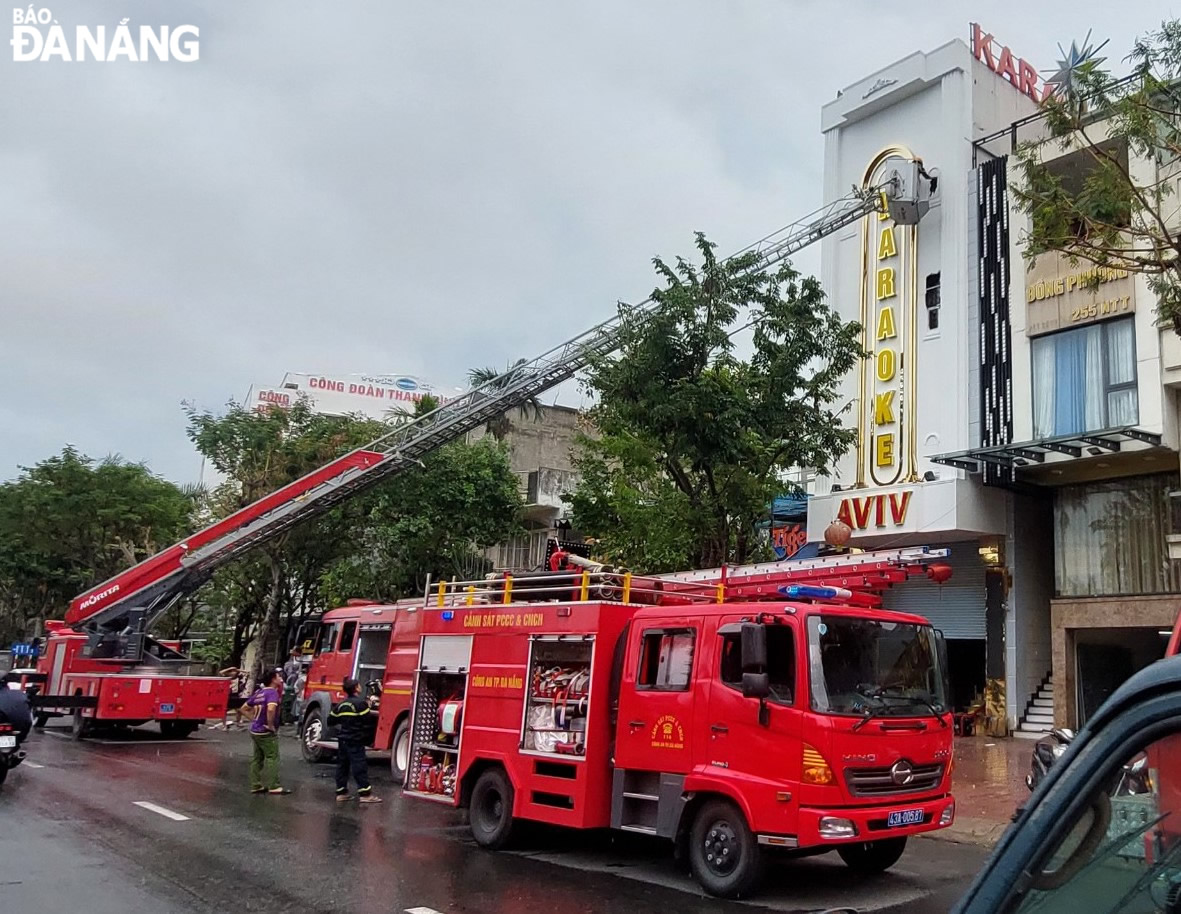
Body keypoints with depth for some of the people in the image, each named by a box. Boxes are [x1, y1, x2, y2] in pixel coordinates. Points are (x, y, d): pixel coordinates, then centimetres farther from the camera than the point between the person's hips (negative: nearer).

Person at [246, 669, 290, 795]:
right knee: (272, 758, -3)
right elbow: (270, 709, -35)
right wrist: (271, 725, -23)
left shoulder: (259, 693, 10)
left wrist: (254, 720, 16)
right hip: (266, 732, -9)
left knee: (257, 759, 13)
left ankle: (256, 785, 17)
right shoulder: (272, 692, -16)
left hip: (255, 730, 9)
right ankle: (274, 786, -2)